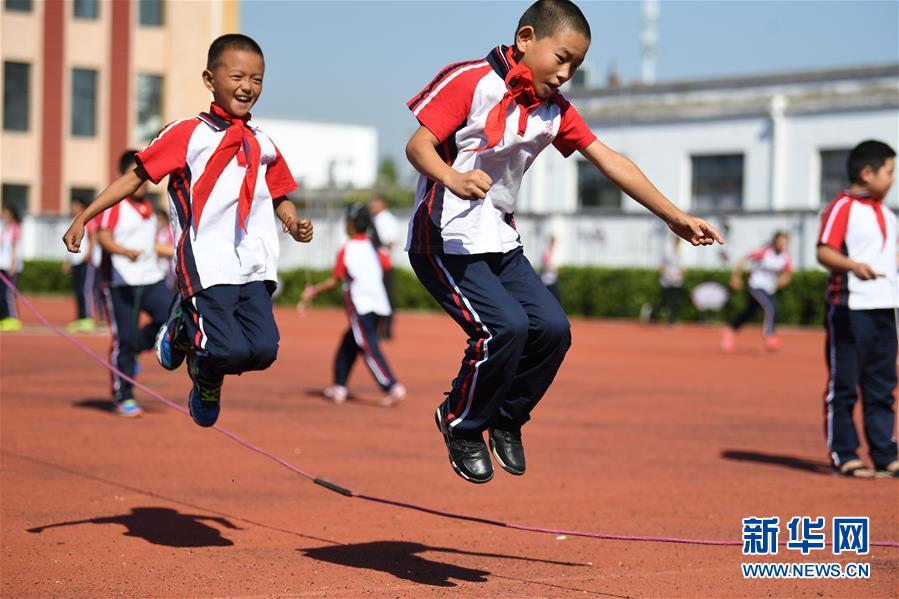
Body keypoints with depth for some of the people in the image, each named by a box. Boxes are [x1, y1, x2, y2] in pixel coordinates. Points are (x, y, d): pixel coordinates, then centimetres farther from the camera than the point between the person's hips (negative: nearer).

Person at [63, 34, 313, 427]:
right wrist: (83, 218, 0)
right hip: (206, 264, -5)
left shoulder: (263, 145, 15)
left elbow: (279, 196, 26)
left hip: (255, 266, 5)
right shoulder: (187, 134, 0)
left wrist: (293, 222, 3)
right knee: (229, 351, -19)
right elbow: (137, 176, 2)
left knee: (263, 350, -12)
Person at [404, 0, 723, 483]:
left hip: (501, 243, 7)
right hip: (445, 239, -7)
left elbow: (611, 163, 7)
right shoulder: (471, 81, -13)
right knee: (505, 326, -22)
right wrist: (451, 177, -40)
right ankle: (461, 425, 1)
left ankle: (506, 419, 19)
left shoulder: (554, 110, 7)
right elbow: (418, 144, -18)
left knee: (552, 327, -5)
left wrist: (675, 218, 3)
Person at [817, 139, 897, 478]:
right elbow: (824, 252, -19)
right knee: (843, 385, -1)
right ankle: (843, 456, 5)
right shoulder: (843, 206, -9)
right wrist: (853, 265, -35)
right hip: (849, 308, -8)